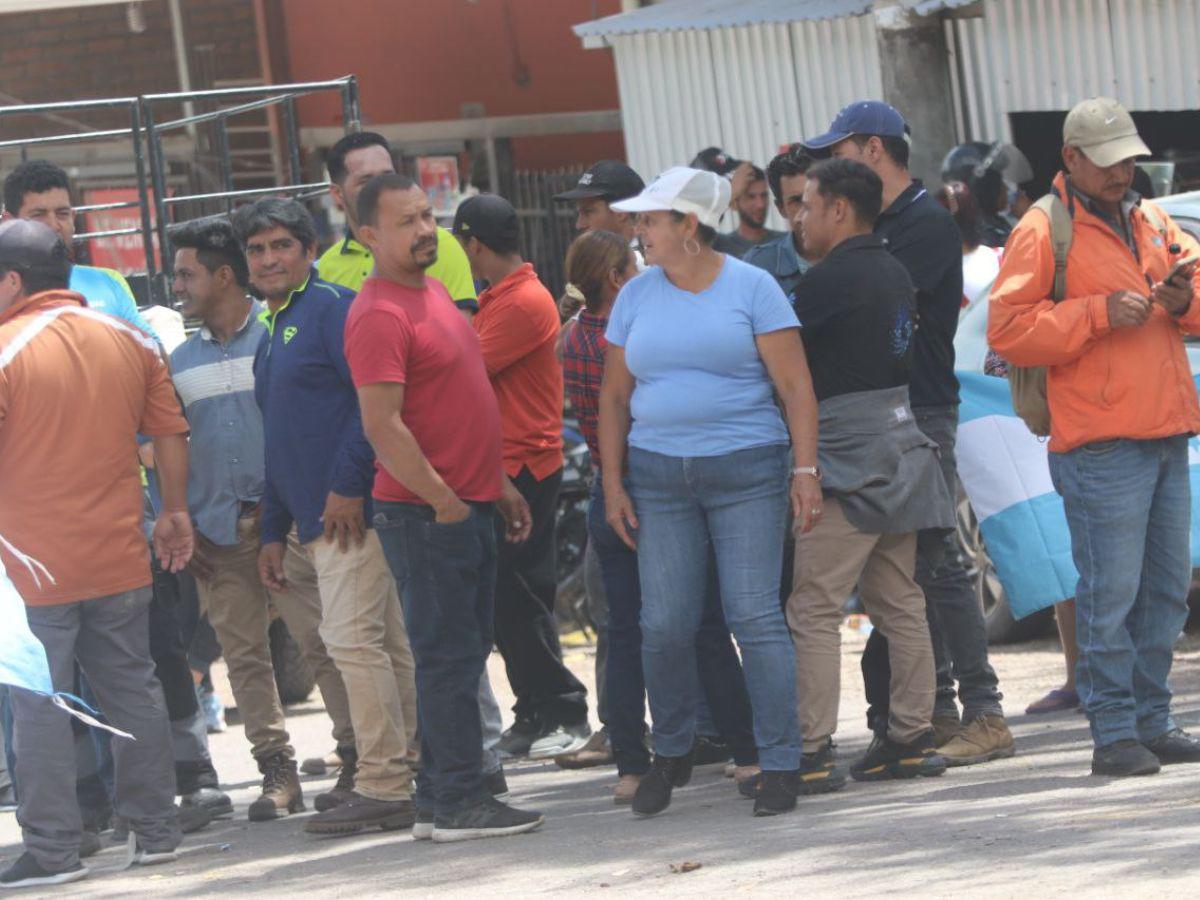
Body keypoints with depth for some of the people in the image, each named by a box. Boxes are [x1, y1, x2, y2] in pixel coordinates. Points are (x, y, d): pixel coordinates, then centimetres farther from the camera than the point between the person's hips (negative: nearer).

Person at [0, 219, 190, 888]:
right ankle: (156, 829, 18)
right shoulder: (130, 343, 5)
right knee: (134, 690, 14)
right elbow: (172, 435, 8)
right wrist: (176, 513, 18)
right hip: (120, 558, 5)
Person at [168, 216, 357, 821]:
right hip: (217, 531, 5)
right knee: (243, 656, 4)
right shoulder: (182, 361, 15)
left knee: (321, 642, -9)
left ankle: (357, 759, -6)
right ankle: (277, 773, 9)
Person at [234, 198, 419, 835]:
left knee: (352, 638, -13)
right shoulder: (271, 334, 22)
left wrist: (347, 484, -21)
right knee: (386, 644, 10)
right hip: (316, 519, 9)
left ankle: (382, 785, -12)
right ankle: (408, 774, 12)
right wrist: (274, 531, 23)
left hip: (352, 510, -9)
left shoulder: (332, 308, -7)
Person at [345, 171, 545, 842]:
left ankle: (442, 801, 16)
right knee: (449, 655, -7)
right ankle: (458, 804, -4)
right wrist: (444, 502, -19)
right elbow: (382, 426, -22)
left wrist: (498, 484, 21)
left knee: (463, 654, 12)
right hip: (425, 511, -10)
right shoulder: (379, 315, -16)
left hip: (469, 503, 10)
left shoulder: (434, 294, 15)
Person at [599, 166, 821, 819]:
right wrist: (613, 484, 6)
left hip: (746, 471, -3)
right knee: (664, 624, -1)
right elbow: (615, 397, 14)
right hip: (659, 477, 3)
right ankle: (671, 753, 18)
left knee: (755, 618, -8)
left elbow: (795, 385, -3)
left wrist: (805, 470, -11)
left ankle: (780, 765, -3)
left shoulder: (751, 288, -1)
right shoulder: (638, 295, 10)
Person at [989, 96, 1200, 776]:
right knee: (1111, 593, -9)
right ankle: (1114, 733, -5)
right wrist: (1098, 313, -16)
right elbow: (1008, 332, -10)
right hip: (1101, 443, -7)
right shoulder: (1045, 233, -3)